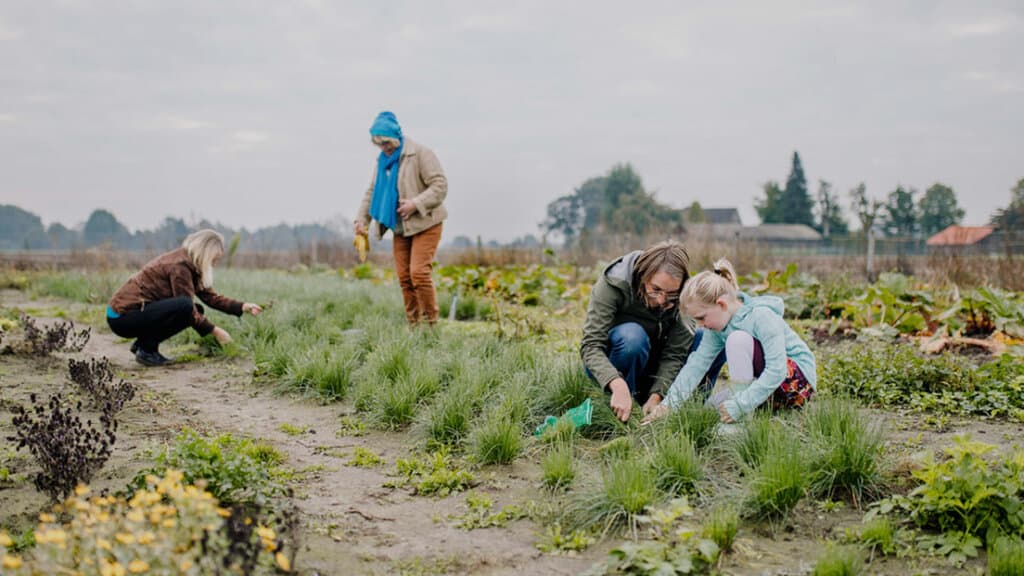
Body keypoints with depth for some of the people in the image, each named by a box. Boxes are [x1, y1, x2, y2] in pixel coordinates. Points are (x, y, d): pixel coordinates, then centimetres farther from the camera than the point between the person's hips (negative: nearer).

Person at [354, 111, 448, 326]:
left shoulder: (420, 153, -10)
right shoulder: (382, 160, 13)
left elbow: (440, 185, -15)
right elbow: (372, 192, 19)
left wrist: (415, 204, -25)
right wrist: (362, 219, 5)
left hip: (424, 224, -7)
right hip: (400, 227, 7)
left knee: (419, 272, -17)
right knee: (404, 276, 3)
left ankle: (430, 323, -8)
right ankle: (413, 326, 9)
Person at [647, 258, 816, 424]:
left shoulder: (762, 316, -26)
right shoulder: (717, 325, -4)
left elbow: (777, 370, -32)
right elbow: (697, 363, -9)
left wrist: (740, 405, -38)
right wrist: (669, 403, -18)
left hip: (799, 381, -8)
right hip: (769, 383, 8)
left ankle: (744, 417, -24)